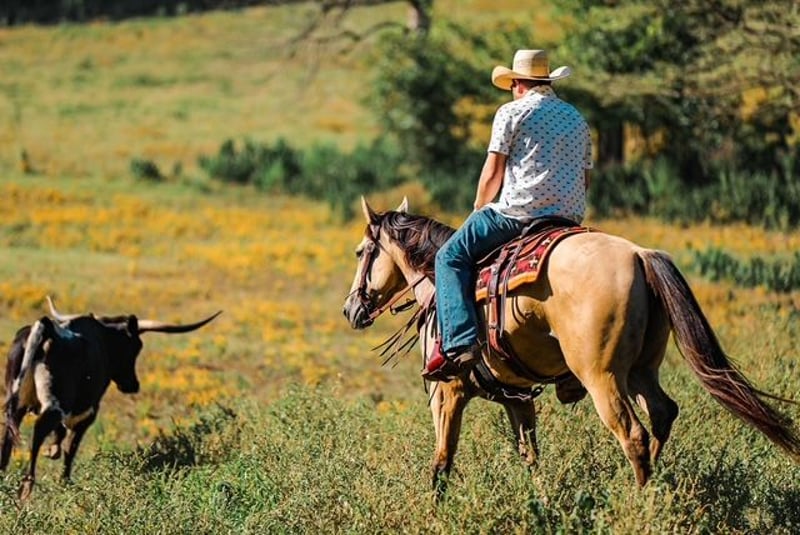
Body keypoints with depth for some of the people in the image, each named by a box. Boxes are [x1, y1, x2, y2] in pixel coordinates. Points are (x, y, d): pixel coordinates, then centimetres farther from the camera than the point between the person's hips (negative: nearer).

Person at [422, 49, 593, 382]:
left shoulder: (512, 112, 1)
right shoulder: (576, 118, 20)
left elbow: (492, 175, -2)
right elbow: (585, 178, 20)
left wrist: (478, 212, 12)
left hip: (518, 212, -6)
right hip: (571, 216, 6)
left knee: (451, 257, 3)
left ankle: (458, 343, -16)